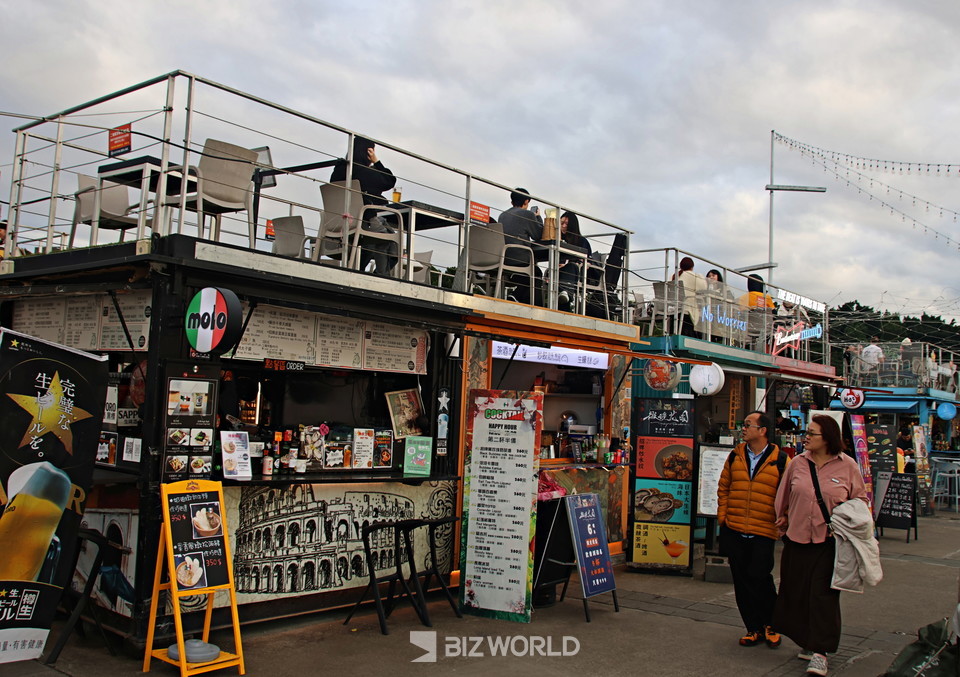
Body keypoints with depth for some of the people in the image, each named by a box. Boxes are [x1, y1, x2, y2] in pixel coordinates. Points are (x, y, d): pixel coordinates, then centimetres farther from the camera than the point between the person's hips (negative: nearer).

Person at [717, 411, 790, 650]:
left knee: (759, 578, -6)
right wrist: (722, 518, 7)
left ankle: (770, 625, 17)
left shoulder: (780, 460, -2)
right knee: (741, 582, 7)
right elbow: (723, 489, 14)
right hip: (734, 532, 4)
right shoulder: (735, 456, 9)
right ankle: (754, 628, 20)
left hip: (763, 532, -4)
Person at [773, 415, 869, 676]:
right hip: (797, 538, 3)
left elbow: (860, 499, 7)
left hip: (830, 540, -3)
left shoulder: (848, 466, -3)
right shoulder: (797, 463, 4)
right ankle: (808, 643, 26)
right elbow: (784, 498, 17)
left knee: (823, 594, -5)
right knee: (796, 593, 8)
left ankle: (820, 653, -1)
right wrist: (784, 521, 21)